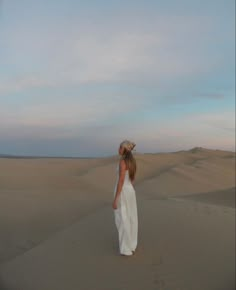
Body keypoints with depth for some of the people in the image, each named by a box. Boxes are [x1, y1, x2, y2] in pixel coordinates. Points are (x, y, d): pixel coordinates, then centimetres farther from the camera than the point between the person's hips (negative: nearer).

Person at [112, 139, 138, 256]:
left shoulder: (122, 161, -21)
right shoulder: (132, 161, 7)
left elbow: (121, 181, -23)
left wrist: (115, 199, -20)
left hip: (122, 192, -8)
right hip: (130, 191, 9)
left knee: (122, 221, 3)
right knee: (130, 219, 17)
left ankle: (127, 249, 11)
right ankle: (131, 245, 28)